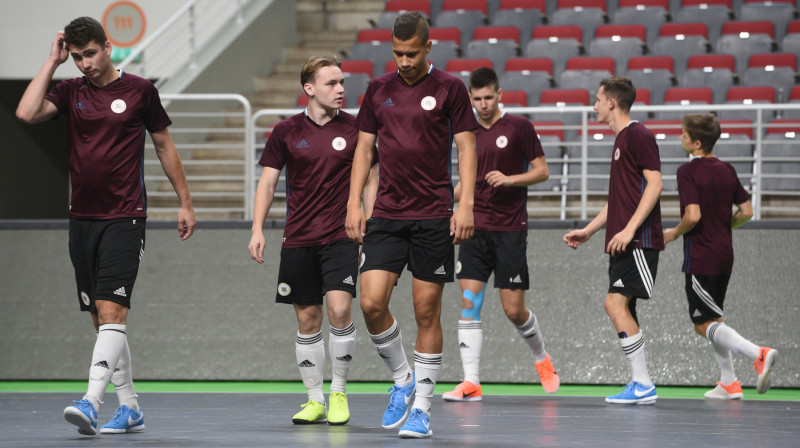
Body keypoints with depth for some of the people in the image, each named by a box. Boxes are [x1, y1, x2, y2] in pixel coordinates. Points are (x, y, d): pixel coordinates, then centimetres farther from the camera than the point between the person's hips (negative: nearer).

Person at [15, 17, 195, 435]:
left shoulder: (139, 90, 0)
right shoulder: (70, 91, 6)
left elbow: (164, 145, 9)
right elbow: (26, 113, -11)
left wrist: (185, 203, 11)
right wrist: (52, 61, -5)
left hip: (124, 219, -5)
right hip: (82, 219, 5)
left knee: (111, 312, -16)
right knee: (101, 318, 7)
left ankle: (91, 402, -27)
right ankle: (129, 408, 15)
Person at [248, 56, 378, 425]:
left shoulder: (354, 128, 1)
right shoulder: (286, 131, 2)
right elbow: (268, 182, 7)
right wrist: (258, 230, -2)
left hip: (341, 237, -1)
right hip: (298, 239, 1)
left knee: (339, 309, -16)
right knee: (307, 319, 4)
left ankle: (339, 392, 0)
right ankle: (315, 401, 13)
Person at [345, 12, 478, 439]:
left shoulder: (449, 88, -1)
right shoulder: (378, 90, 9)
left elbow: (466, 147, -1)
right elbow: (364, 147, 13)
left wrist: (465, 204, -11)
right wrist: (354, 203, 5)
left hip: (434, 217, -3)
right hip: (386, 215, 3)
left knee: (427, 311, -1)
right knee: (372, 303, -9)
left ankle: (421, 407, 8)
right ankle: (402, 379, 14)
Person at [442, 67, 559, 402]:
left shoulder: (518, 127, -2)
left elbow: (542, 171, -2)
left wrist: (509, 179, -17)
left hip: (510, 228, -4)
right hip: (476, 227, 4)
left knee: (513, 309, -2)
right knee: (469, 302, -9)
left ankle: (541, 357, 28)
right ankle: (471, 383, -9)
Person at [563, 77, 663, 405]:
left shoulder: (638, 135, -9)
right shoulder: (621, 140, 21)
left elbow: (655, 184, -17)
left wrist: (629, 229, -23)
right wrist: (588, 230, 26)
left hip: (639, 240, -10)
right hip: (623, 242, 10)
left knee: (616, 303, -15)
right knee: (621, 308, 6)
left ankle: (643, 385, -14)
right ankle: (641, 387, 7)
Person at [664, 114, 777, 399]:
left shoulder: (688, 172, -14)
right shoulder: (727, 171, 7)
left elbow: (693, 216, -23)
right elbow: (746, 212, 9)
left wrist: (674, 233, -5)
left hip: (700, 258, -8)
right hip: (725, 255, 8)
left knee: (704, 325, -4)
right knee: (713, 318, 18)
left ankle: (758, 354, -24)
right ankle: (729, 384, 15)